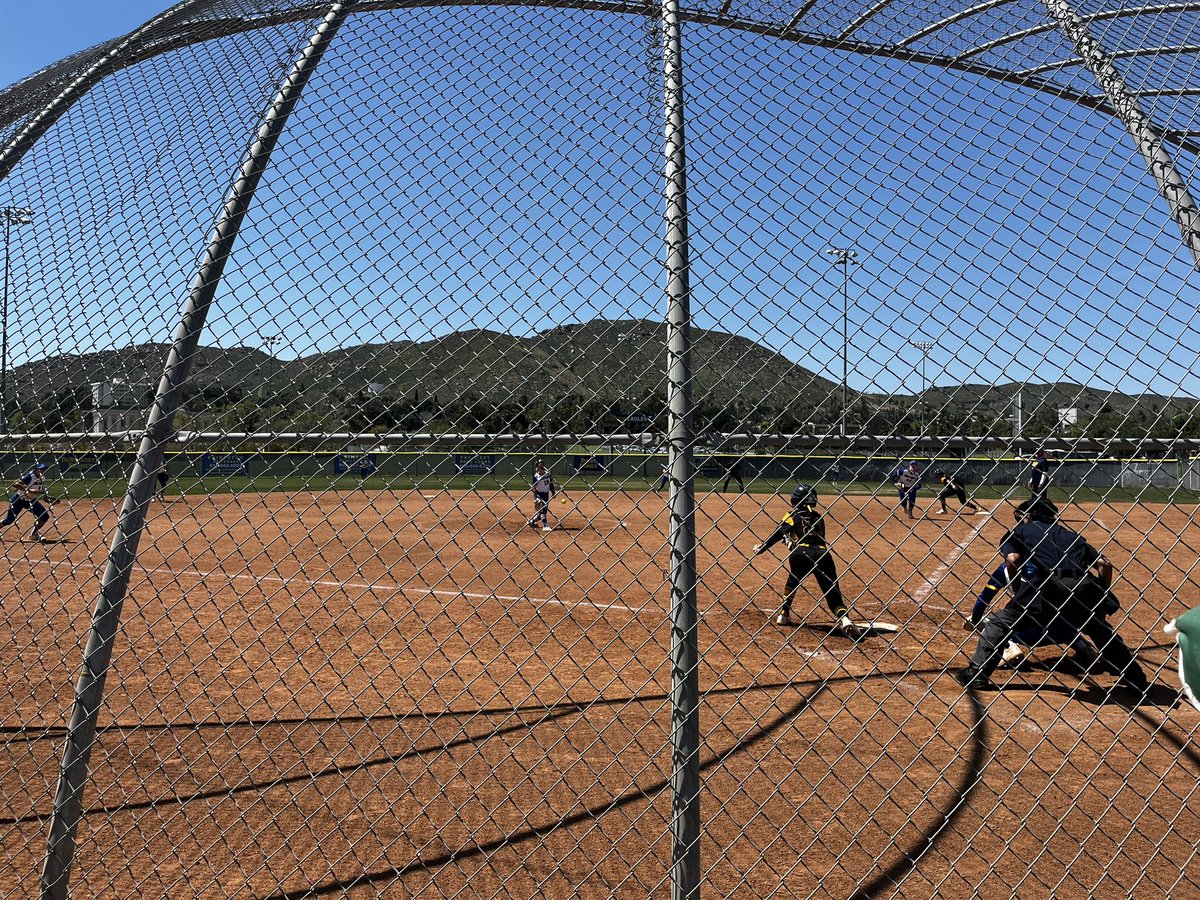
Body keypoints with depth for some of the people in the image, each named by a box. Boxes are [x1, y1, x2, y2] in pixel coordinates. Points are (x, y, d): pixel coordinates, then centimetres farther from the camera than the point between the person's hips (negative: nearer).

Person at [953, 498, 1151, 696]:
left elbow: (1013, 558, 1)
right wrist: (1102, 600, 26)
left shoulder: (1019, 531, 23)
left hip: (1047, 585, -4)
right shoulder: (1070, 535, 33)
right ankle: (1138, 681, 34)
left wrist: (1017, 595, 12)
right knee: (1103, 631, 30)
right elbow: (1104, 564, 21)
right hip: (1084, 587, 5)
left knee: (1000, 622, 10)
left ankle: (976, 673, 2)